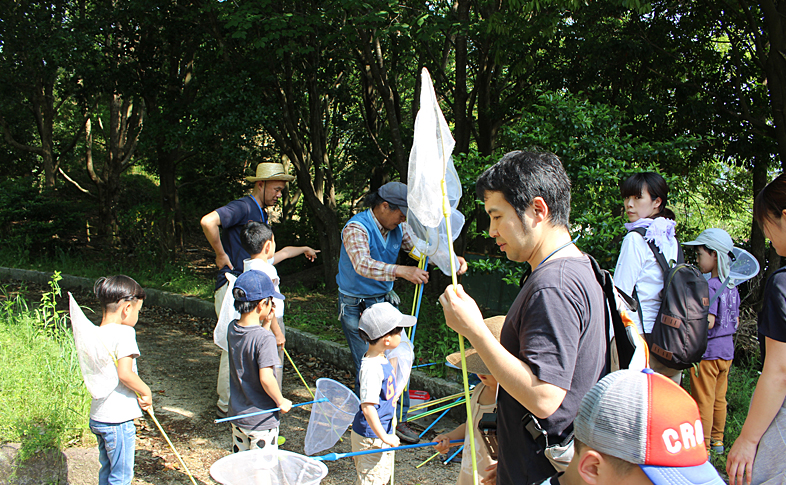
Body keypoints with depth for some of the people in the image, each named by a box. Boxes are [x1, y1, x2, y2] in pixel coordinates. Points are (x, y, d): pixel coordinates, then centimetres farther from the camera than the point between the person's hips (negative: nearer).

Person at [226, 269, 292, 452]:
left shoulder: (232, 329, -2)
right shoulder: (264, 337, -24)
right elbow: (266, 378, -27)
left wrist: (266, 324, 6)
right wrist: (281, 402, -12)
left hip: (237, 415, 7)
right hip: (261, 420, -7)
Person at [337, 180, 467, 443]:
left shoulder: (398, 229, 0)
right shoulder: (356, 228, -23)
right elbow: (363, 264, -39)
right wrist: (402, 271, -51)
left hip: (385, 302, 6)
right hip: (356, 306, -6)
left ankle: (398, 419, 17)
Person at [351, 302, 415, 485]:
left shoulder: (381, 360, 4)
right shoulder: (371, 368, -28)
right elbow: (367, 406, -30)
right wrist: (384, 437, -26)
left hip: (384, 432, 10)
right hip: (371, 437, -10)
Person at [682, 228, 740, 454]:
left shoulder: (710, 286, -19)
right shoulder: (732, 287, 6)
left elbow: (708, 321, -26)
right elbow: (736, 322, 12)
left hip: (708, 351, -8)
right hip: (727, 351, 8)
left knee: (703, 401, 1)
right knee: (719, 398, 18)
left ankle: (703, 446, 8)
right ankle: (717, 440, 28)